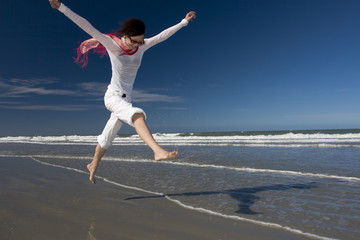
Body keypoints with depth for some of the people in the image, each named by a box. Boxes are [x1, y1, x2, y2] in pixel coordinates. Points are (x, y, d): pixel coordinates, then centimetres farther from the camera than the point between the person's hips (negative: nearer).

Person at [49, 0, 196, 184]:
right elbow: (86, 26, -13)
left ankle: (93, 165, 35)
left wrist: (184, 21, 15)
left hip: (125, 99, 6)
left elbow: (163, 35, 9)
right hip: (112, 96, -5)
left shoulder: (142, 46, 4)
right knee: (137, 114, -34)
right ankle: (158, 151, -49)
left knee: (107, 137, 16)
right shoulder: (112, 44, -8)